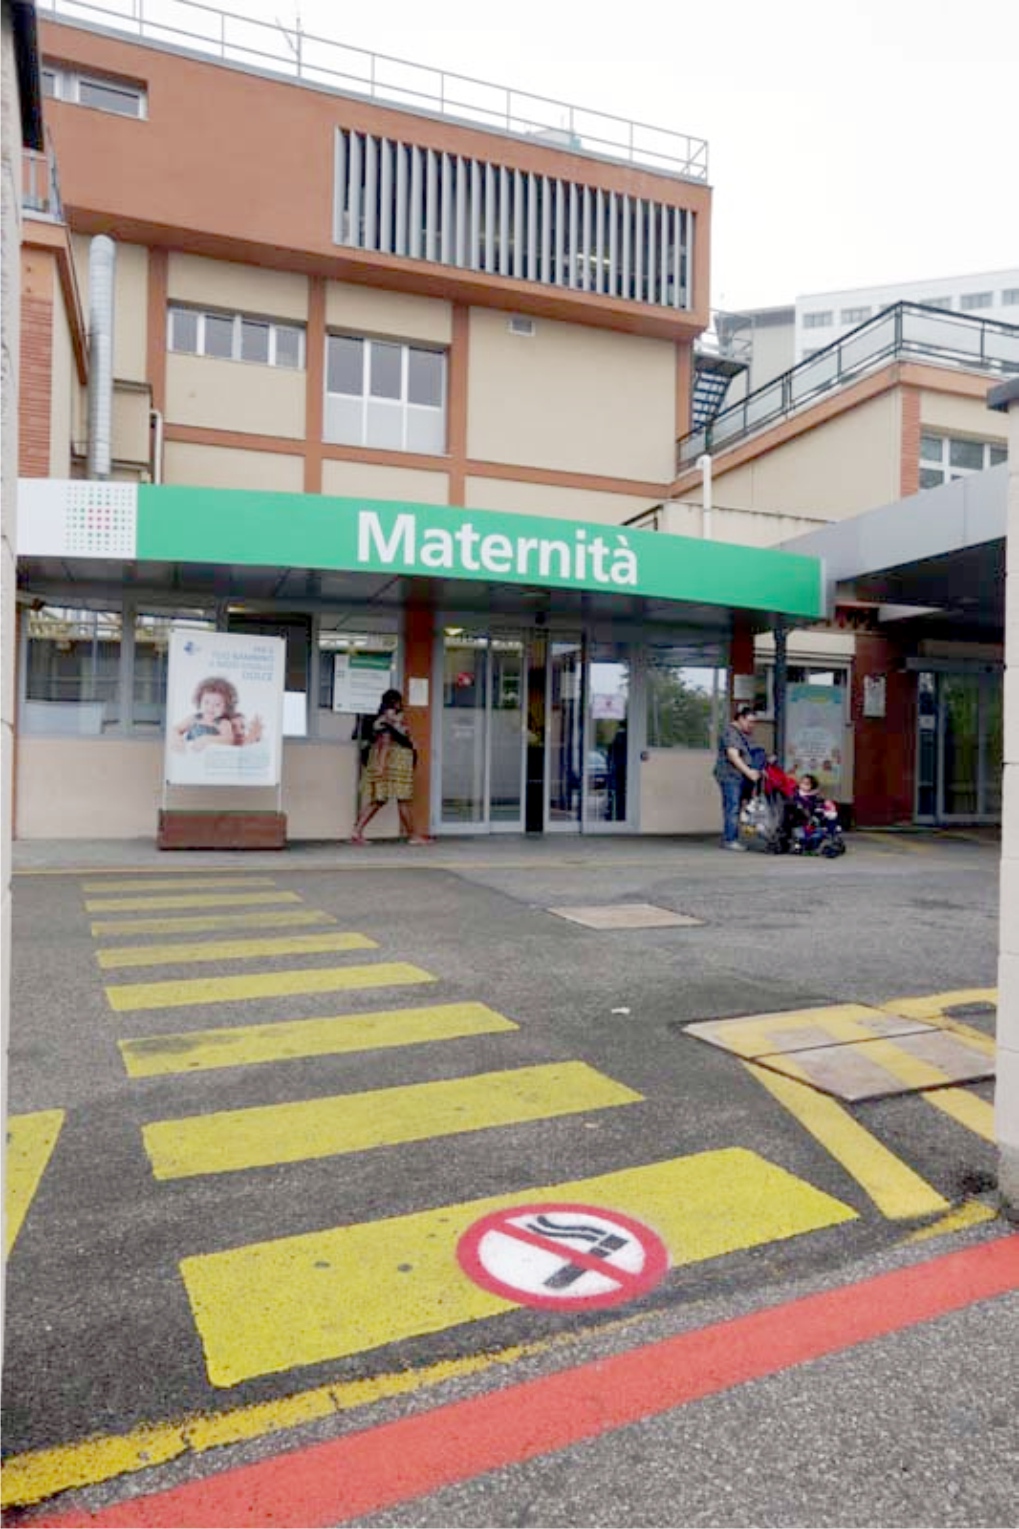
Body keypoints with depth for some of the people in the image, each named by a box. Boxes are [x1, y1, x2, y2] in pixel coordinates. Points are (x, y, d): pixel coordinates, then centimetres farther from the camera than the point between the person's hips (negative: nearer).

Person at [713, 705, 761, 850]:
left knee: (735, 809, 9)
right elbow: (733, 756, -22)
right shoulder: (731, 733, -13)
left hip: (739, 777, 10)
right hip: (730, 776, -10)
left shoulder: (743, 734, 19)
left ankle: (731, 839, 13)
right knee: (732, 808, -10)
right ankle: (729, 840, -8)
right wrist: (749, 772, -24)